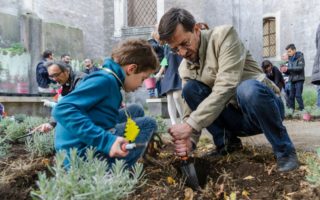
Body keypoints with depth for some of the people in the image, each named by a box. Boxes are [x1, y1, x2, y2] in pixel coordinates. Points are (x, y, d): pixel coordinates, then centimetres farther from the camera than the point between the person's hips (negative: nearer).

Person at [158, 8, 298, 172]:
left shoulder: (224, 35, -17)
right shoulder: (184, 68, 0)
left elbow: (225, 88, -30)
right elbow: (192, 109, -2)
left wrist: (190, 125, -34)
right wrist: (189, 139, -24)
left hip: (264, 106, -5)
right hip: (235, 117, 5)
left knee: (248, 88, -39)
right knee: (190, 88, -14)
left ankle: (284, 150, -16)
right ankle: (227, 142, -2)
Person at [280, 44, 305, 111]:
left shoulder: (300, 57, -1)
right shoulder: (290, 60, 16)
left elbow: (300, 68, -16)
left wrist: (288, 68, -20)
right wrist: (285, 71, -5)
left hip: (299, 80, -5)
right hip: (292, 80, 6)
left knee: (298, 95, -13)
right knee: (291, 96, 2)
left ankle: (302, 109, -7)